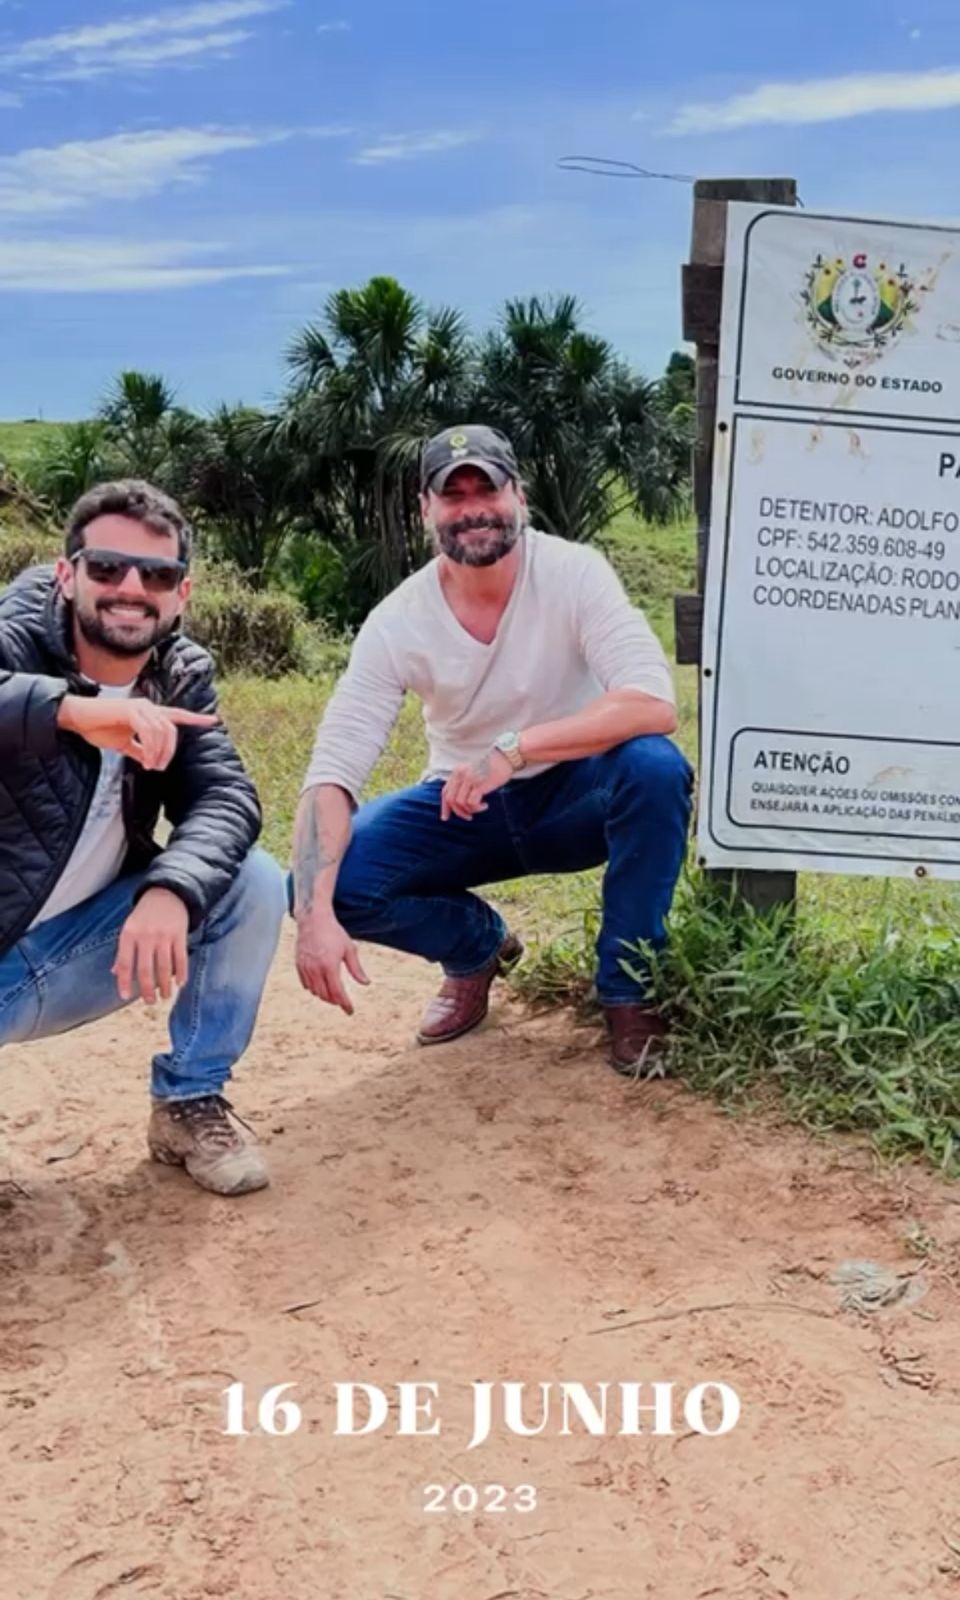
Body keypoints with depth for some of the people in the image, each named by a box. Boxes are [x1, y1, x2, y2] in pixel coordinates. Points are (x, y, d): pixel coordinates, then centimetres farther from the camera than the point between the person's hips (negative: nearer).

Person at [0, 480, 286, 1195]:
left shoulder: (182, 675, -2)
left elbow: (226, 797, -16)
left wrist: (170, 891, -35)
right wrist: (72, 708, -51)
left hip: (76, 948, 5)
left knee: (252, 884, -13)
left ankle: (191, 1104, 3)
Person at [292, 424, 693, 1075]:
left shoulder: (574, 572, -19)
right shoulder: (398, 622, -15)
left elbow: (654, 704, -32)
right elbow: (333, 772, -20)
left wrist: (513, 748, -43)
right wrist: (315, 915, -35)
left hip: (576, 796, -1)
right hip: (464, 809, 2)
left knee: (655, 766, -34)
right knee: (335, 878, -21)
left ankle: (630, 989, -11)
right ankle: (478, 946, 12)